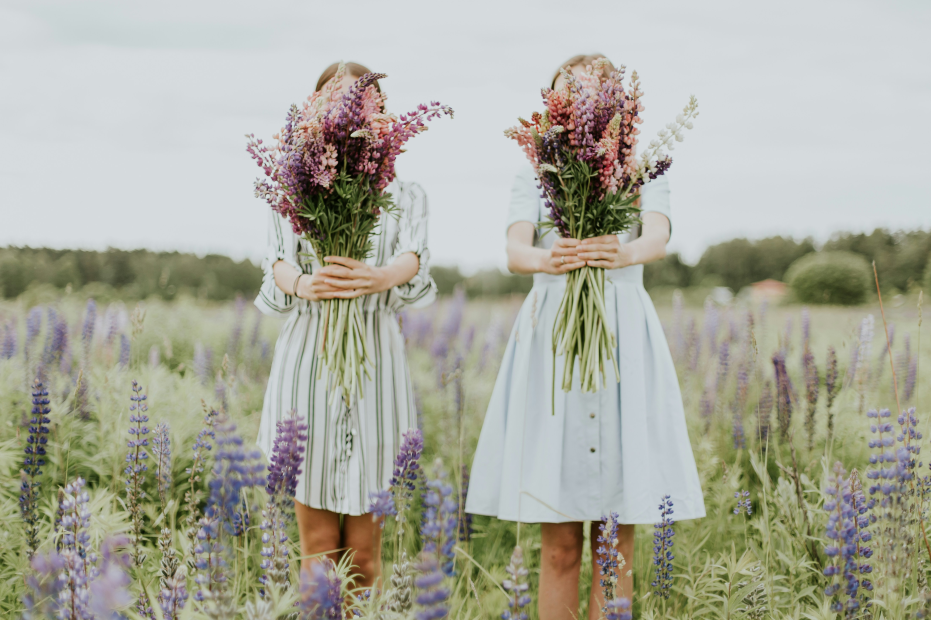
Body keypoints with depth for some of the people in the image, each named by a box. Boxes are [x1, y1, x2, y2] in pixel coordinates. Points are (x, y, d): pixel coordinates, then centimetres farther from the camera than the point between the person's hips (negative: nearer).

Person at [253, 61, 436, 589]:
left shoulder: (405, 195, 11)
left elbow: (414, 257, -9)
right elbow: (279, 260, -7)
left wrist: (382, 277, -33)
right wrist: (303, 284, -32)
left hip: (378, 357, 0)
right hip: (308, 353, 0)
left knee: (364, 549, 1)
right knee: (318, 545, 1)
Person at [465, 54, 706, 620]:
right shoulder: (535, 173, 11)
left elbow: (659, 237, -10)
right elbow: (515, 250, -7)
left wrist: (627, 252, -35)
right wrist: (545, 261, -32)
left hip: (624, 338, 0)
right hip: (552, 338, 0)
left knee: (616, 540, 1)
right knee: (560, 545, 0)